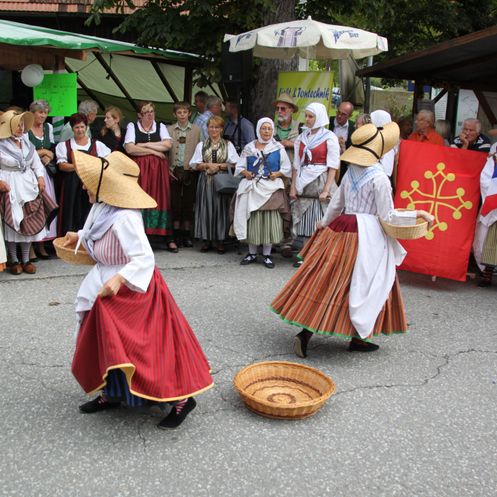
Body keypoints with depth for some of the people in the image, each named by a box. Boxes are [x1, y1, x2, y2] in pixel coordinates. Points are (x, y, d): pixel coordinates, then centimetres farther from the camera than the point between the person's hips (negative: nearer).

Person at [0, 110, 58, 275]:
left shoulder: (26, 142, 7)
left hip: (28, 185, 5)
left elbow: (36, 162, 15)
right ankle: (14, 261, 11)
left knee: (30, 223, 4)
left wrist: (40, 177, 2)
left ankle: (26, 260, 14)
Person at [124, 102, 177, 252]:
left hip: (158, 169, 1)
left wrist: (145, 145, -5)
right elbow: (129, 149, -7)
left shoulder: (161, 126, 14)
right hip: (139, 169, -1)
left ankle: (169, 239, -1)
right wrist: (154, 151, -6)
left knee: (161, 199, -2)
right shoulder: (132, 126, 8)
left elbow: (167, 144, -3)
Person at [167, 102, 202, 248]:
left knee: (189, 202, 3)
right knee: (175, 202, 3)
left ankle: (187, 235, 11)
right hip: (174, 170, 0)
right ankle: (176, 234, 11)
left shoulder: (196, 130, 5)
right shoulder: (169, 130, 5)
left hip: (190, 170, 0)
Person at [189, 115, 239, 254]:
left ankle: (220, 240, 4)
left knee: (221, 208, -2)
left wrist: (219, 166, -10)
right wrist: (207, 165, -9)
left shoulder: (228, 145, 9)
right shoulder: (201, 145, 13)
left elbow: (235, 164, 1)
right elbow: (194, 165, 7)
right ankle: (206, 240, 7)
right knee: (205, 208, -1)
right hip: (205, 181, 1)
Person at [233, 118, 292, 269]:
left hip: (271, 188, -1)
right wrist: (245, 173, -10)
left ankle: (267, 255, 7)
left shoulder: (278, 148, 6)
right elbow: (240, 166, 10)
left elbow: (287, 168, 8)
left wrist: (277, 174, -9)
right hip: (252, 188, 1)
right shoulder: (249, 148, 10)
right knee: (252, 219, 3)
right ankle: (252, 253, 14)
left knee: (270, 219, -2)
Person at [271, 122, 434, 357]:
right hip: (367, 235, -6)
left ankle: (305, 333, 10)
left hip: (342, 229, 6)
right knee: (363, 287, 6)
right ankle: (357, 337, 15)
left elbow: (336, 203, 15)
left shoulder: (351, 171, 7)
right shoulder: (379, 177, -13)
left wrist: (324, 223, 30)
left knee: (326, 283, 9)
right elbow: (387, 216, -10)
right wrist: (417, 214, -2)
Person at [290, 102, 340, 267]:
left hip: (321, 182, -5)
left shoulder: (329, 138, -2)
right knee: (305, 223, 6)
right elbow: (296, 164, 12)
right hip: (304, 184, 5)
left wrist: (326, 189, -15)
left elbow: (333, 166, -7)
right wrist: (293, 186, 3)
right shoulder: (302, 138, 12)